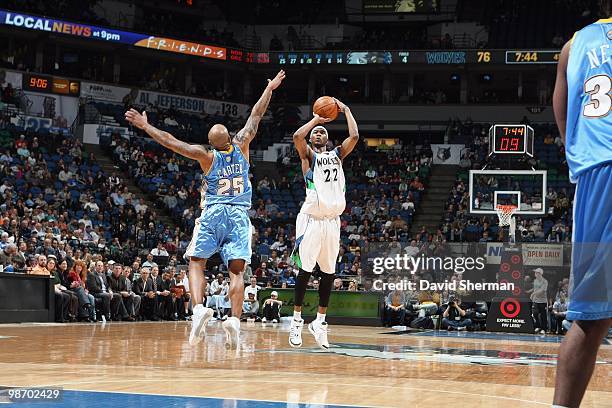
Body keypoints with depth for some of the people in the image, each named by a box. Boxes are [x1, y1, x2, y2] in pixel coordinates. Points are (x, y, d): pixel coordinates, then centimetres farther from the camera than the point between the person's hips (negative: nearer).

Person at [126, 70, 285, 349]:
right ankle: (234, 319, -21)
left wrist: (145, 126, 2)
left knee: (196, 263, 5)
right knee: (236, 270, -3)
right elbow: (256, 116, 14)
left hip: (213, 213, -2)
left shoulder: (207, 156, -3)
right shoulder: (241, 146, 2)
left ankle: (199, 308, -19)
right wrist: (269, 89, 24)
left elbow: (171, 142, -5)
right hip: (239, 215, 2)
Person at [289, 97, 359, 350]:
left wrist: (346, 110, 10)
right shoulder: (308, 155, 6)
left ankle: (320, 321, 14)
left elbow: (354, 136, 4)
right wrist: (316, 119, -2)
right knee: (305, 270, -4)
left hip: (333, 220, 5)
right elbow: (297, 136, -15)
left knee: (329, 273, 6)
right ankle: (297, 321, 5)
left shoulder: (337, 155, 18)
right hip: (312, 218, -5)